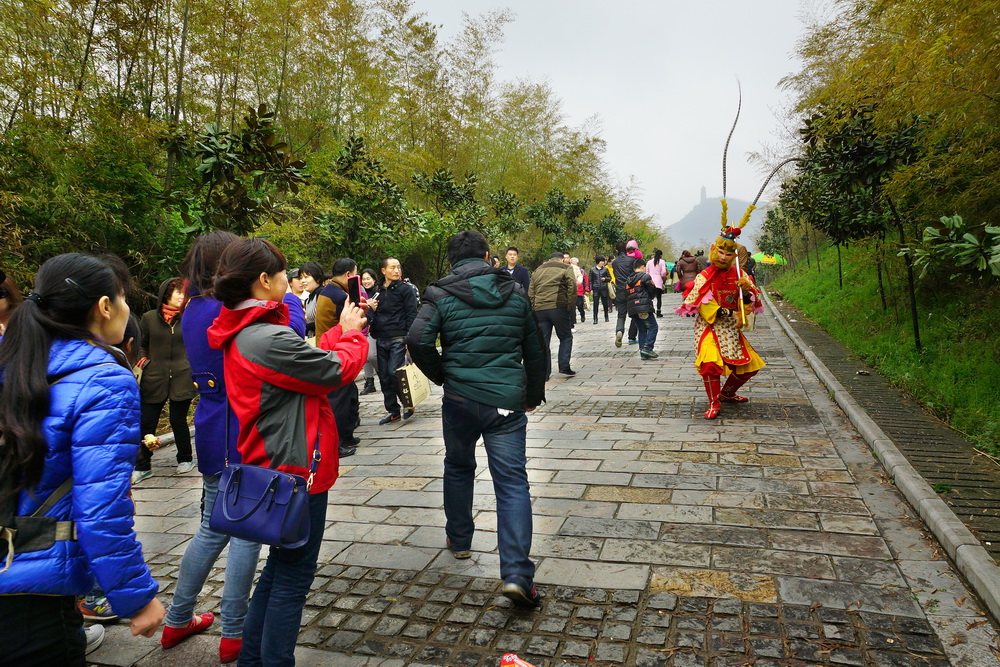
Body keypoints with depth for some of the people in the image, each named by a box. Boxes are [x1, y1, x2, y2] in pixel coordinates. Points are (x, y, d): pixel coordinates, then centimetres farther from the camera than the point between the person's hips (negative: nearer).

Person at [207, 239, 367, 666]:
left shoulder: (242, 334, 6)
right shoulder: (270, 338, -26)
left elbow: (311, 361, 9)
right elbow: (339, 370, -17)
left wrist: (340, 330, 7)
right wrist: (352, 333, 0)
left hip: (271, 466, 10)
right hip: (296, 469, -10)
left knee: (280, 567, 24)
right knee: (292, 579, 5)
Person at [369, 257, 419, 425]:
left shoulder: (406, 289, 0)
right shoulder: (379, 292, 17)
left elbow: (411, 315, -7)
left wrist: (409, 339, -15)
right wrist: (371, 309, 2)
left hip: (398, 339, -6)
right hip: (381, 340, 6)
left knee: (394, 373, -14)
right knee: (384, 376, 6)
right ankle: (393, 411, 17)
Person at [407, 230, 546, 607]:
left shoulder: (442, 295, -1)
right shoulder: (515, 292, 7)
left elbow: (417, 340, -16)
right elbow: (535, 349, 11)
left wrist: (440, 375, 2)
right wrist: (534, 394, 22)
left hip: (460, 398, 0)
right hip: (508, 402, 0)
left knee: (458, 467, 23)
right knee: (512, 481, 1)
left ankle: (459, 540, 39)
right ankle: (517, 574, -7)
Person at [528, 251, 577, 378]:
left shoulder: (538, 270, 20)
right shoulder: (565, 268, 6)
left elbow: (530, 292, 16)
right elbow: (572, 287, -6)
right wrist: (570, 306, 0)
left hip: (539, 309, 4)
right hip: (558, 307, -4)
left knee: (543, 341, 7)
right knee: (566, 337, 11)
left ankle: (544, 372, 7)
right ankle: (564, 366, 3)